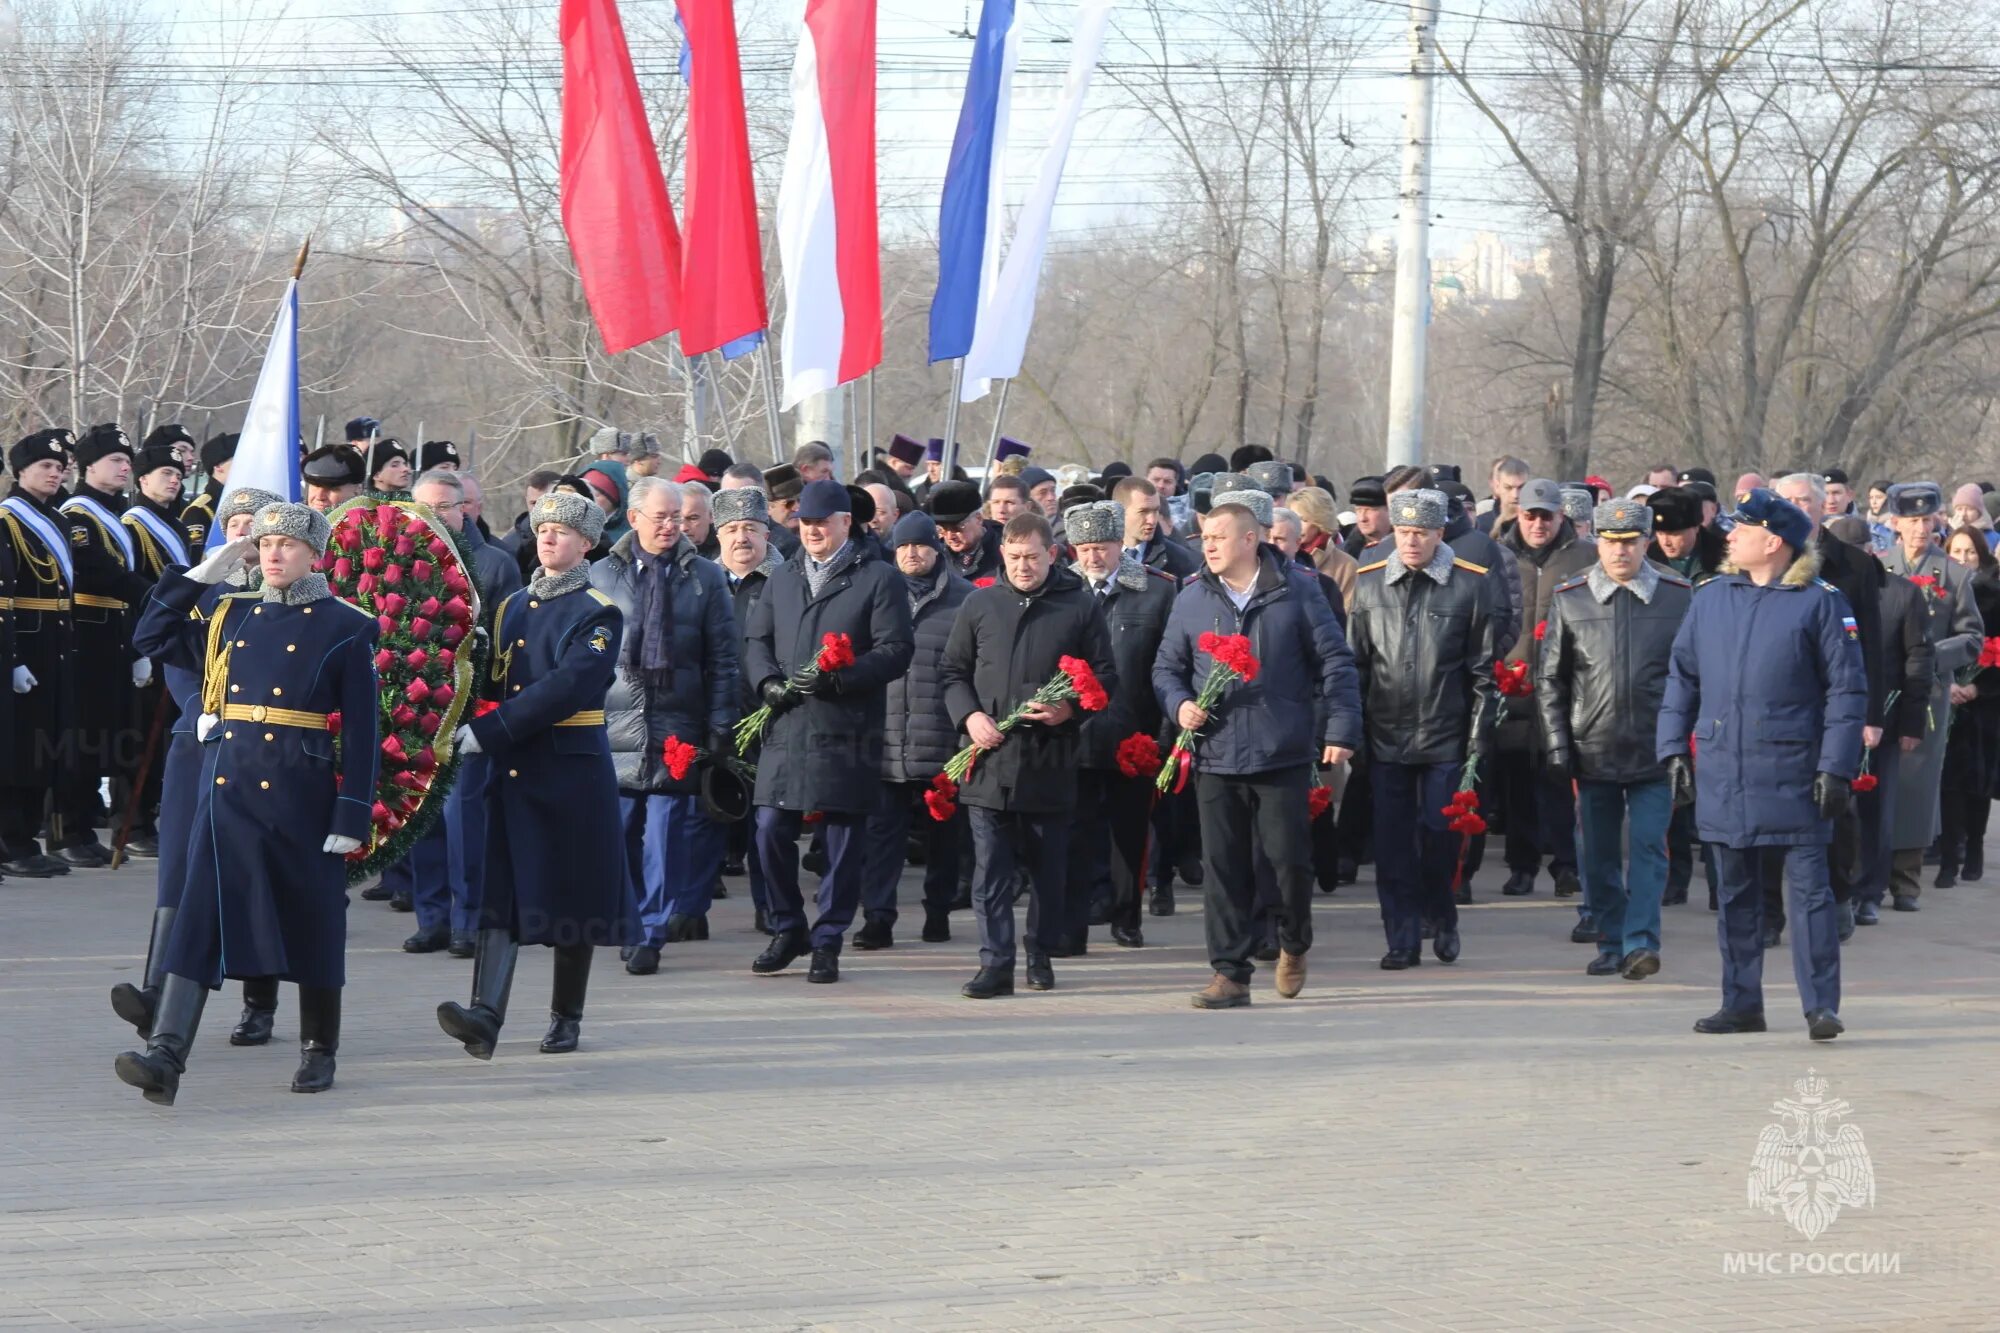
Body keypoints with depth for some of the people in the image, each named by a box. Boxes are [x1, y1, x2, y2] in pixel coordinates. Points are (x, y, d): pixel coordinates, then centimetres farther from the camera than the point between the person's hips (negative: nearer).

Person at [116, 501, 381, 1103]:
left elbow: (360, 730, -3)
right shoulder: (231, 615, 12)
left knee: (310, 919, 8)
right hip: (227, 782, 3)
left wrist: (352, 817, -9)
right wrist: (203, 573, 12)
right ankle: (165, 1057, -17)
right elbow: (154, 634, 21)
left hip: (302, 792, -3)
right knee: (200, 915, -8)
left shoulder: (346, 628, -1)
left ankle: (319, 1051, 25)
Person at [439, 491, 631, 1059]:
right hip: (512, 769, 5)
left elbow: (566, 687, -17)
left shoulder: (598, 615, -5)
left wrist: (489, 732, -22)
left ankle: (566, 1018, 17)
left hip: (572, 771, -5)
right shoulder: (512, 607, 15)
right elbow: (493, 681, 18)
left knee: (573, 896, 4)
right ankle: (485, 1016, -20)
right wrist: (467, 725, -3)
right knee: (502, 890, -8)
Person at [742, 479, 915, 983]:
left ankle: (827, 942, 9)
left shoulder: (879, 579, 0)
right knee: (771, 831, 0)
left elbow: (896, 650, -6)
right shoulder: (782, 578, 18)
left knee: (843, 842, 0)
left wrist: (837, 679, -17)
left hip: (847, 733, -4)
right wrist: (769, 681, -2)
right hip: (787, 728, 4)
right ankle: (788, 929, 18)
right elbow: (756, 638, 19)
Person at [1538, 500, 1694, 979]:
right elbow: (1550, 679, 7)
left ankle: (1641, 943, -8)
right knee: (1600, 855, 7)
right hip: (1593, 753, 1)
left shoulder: (1678, 595, 2)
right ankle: (1611, 944, 17)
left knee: (1648, 846, -7)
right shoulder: (1569, 599, 3)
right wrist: (1556, 745, 1)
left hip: (1655, 752, -1)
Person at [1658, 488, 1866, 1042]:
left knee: (1809, 887, -5)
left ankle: (1821, 1005, -3)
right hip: (1722, 774, 5)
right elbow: (1681, 678, 15)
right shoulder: (1710, 599, 10)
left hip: (1793, 777, -4)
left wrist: (1837, 767, -9)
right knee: (1736, 892, 10)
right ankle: (1741, 1003, 18)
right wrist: (1673, 749, 7)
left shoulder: (1821, 603, -3)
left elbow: (1847, 689, -4)